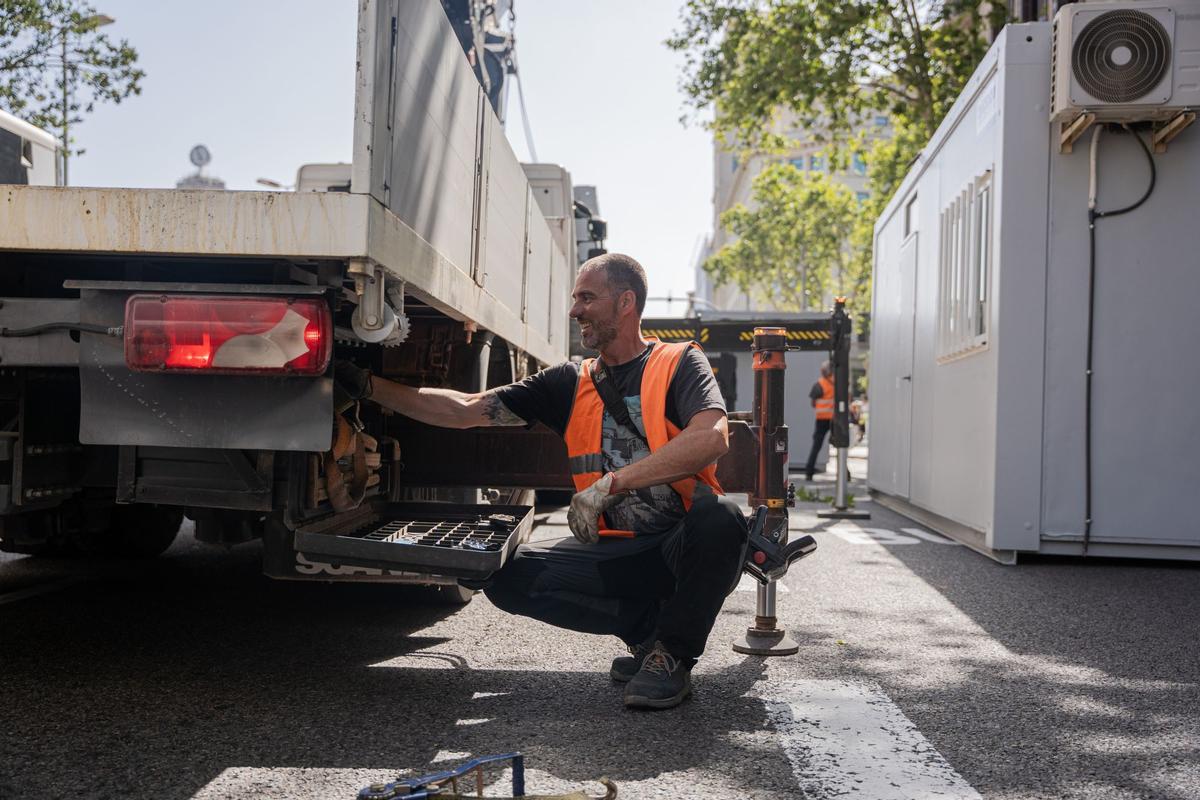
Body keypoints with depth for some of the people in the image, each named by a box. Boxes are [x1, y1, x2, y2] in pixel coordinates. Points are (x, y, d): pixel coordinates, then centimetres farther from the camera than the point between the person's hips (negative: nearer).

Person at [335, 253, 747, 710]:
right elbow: (465, 410, 8)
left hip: (685, 547, -4)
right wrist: (368, 386, 1)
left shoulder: (679, 363, -3)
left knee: (719, 515, -37)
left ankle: (672, 655, -13)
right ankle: (648, 628, 0)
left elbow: (712, 437, -24)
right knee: (507, 575, -15)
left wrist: (610, 483, -30)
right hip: (617, 551, 4)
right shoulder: (571, 384, 11)